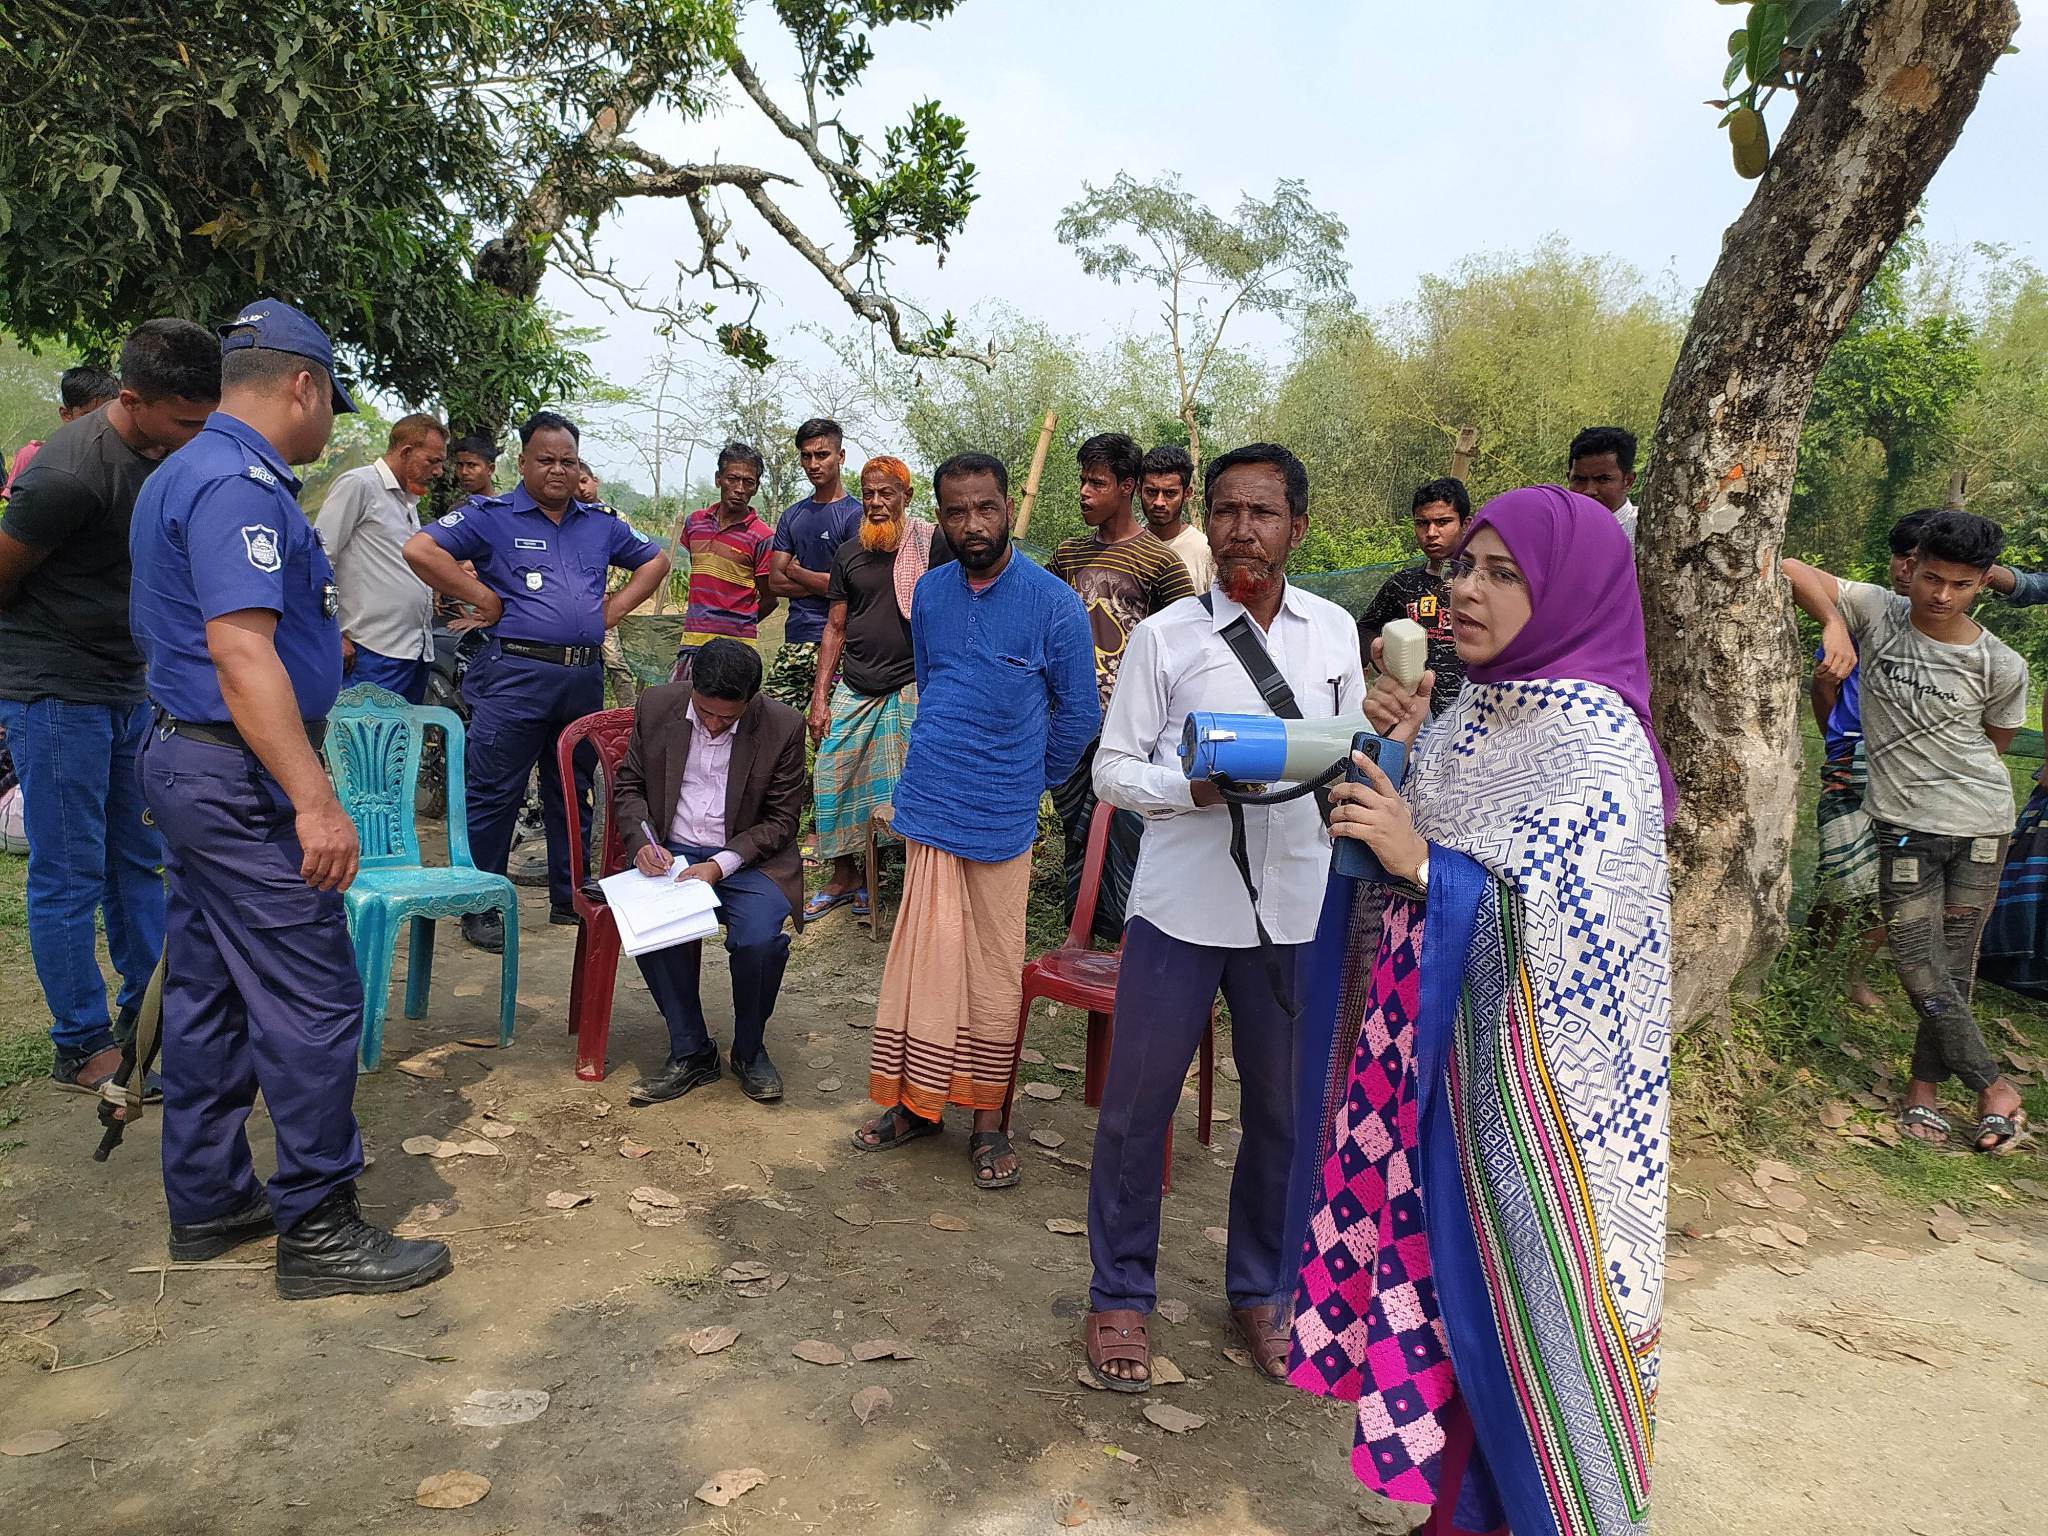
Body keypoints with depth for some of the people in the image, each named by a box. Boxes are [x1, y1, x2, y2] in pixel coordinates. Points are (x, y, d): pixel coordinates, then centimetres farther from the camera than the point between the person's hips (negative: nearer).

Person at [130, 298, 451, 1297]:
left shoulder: (186, 474, 17)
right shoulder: (240, 484, -17)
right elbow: (241, 651, -26)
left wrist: (317, 638, 38)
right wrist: (314, 801, -28)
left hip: (187, 764, 11)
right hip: (242, 777, -11)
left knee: (208, 993, 16)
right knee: (311, 1000, -5)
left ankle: (207, 1204, 27)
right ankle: (317, 1231, 5)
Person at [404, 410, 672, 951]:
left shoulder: (600, 525, 14)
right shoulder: (491, 516, -1)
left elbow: (655, 560, 26)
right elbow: (420, 550, -12)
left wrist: (616, 607, 12)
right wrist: (485, 600, -12)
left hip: (585, 677, 5)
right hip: (516, 675, -5)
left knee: (573, 792, 13)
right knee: (493, 794, -1)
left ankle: (570, 897, 25)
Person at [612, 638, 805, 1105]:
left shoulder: (783, 726, -10)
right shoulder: (656, 706, -3)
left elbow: (781, 820, -5)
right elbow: (629, 786, 8)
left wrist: (720, 865, -18)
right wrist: (641, 843, -12)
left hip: (747, 858, -2)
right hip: (671, 853, 2)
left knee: (760, 939, -29)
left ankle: (750, 1049, 1)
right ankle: (691, 1053, -7)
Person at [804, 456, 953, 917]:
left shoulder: (932, 544, -1)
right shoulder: (849, 553, 10)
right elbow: (836, 628, 13)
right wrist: (819, 698, 8)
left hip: (911, 689, -4)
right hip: (854, 689, 4)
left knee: (909, 790, -4)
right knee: (834, 783, 3)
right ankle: (844, 877, 19)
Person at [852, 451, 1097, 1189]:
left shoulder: (1054, 603, -7)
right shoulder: (929, 594, 6)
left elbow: (1080, 714, 2)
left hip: (1002, 821, -3)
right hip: (928, 809, 3)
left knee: (993, 968, 5)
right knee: (924, 955, 8)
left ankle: (988, 1117, 17)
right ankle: (917, 1099, 22)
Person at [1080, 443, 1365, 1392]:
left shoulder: (1335, 631, 6)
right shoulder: (1164, 636, -3)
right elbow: (1112, 769, -2)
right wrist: (1192, 787, -20)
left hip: (1296, 911, 3)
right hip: (1181, 907, -2)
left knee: (1286, 1110, 14)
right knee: (1136, 1107, 7)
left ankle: (1263, 1289, 36)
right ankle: (1120, 1294, 28)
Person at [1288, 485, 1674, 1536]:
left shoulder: (1597, 744, -15)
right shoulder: (1471, 712, 8)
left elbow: (1566, 924, -21)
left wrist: (1421, 861, -26)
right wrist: (1402, 752, -1)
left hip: (1515, 1079, -7)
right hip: (1424, 1054, 7)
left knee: (1513, 1301, 5)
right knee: (1436, 1267, 16)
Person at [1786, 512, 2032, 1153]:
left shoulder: (2001, 667, -6)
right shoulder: (1876, 612, -6)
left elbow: (1995, 743, 10)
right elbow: (1792, 570, -7)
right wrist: (1834, 620, -18)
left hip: (1979, 823, 0)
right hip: (1904, 824, 0)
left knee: (1953, 965, 5)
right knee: (1917, 961, -2)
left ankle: (1925, 1087, 18)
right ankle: (1994, 1088, 11)